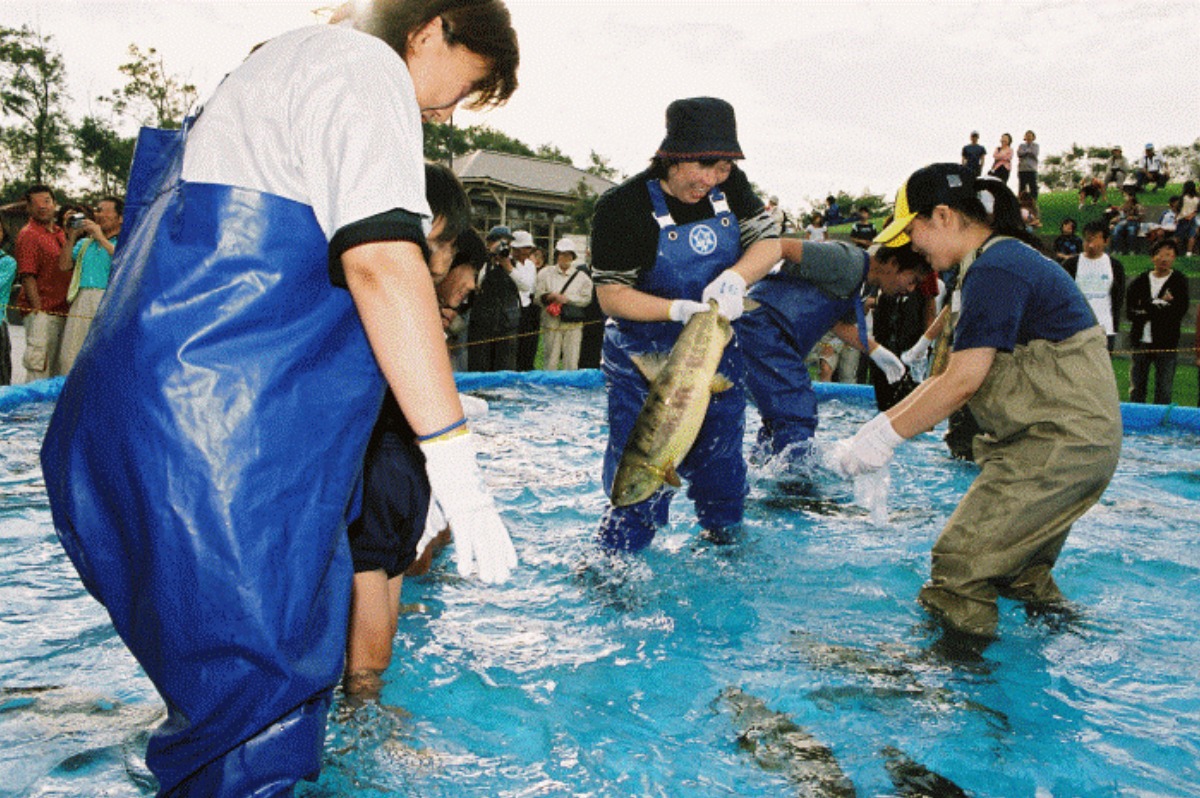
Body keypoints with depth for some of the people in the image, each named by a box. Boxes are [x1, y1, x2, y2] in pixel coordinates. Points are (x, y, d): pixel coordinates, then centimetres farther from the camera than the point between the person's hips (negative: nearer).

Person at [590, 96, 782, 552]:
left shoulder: (731, 187, -4)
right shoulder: (623, 206, -18)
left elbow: (769, 241, 1)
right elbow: (610, 295, -17)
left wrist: (735, 278, -22)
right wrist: (681, 310, -31)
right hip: (643, 362, -5)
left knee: (722, 464, 17)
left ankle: (724, 540, 40)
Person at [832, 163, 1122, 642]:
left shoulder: (995, 270, -17)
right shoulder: (1004, 260, 17)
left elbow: (964, 380, -23)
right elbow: (956, 374, 14)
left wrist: (886, 436, -15)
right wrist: (886, 421, 7)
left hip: (1060, 445, -11)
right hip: (1073, 441, 11)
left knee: (961, 562, -8)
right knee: (1016, 563, 21)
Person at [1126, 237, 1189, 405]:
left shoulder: (1180, 282, 2)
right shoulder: (1139, 282, 7)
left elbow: (1179, 312, -10)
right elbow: (1130, 312, -3)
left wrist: (1146, 311, -12)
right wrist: (1160, 305, -11)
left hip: (1166, 344, -2)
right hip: (1141, 341, 2)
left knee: (1164, 391, -1)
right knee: (1137, 388, 8)